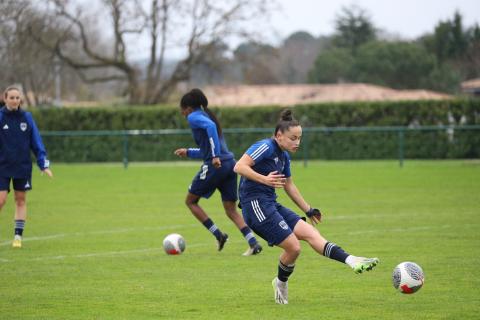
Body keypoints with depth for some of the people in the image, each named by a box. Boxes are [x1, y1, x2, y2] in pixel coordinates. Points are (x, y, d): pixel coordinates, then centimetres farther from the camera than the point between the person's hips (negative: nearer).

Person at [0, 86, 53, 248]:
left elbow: (36, 141, 4)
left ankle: (18, 236, 13)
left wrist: (43, 164, -1)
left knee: (21, 200, 6)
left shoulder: (26, 117, 1)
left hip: (23, 167, 3)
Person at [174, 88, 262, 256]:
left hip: (214, 166, -8)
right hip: (230, 164, 8)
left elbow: (210, 126, -25)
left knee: (190, 201, 12)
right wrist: (188, 152, 36)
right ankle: (253, 243, -6)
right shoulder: (207, 115, 24)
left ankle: (218, 235, 5)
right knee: (231, 210, 10)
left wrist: (215, 156, -27)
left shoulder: (193, 117, -2)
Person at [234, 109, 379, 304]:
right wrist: (264, 179, -32)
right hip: (256, 205, -9)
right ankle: (281, 284, 11)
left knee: (310, 232, -6)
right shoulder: (266, 147, -11)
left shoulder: (284, 156, 16)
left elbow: (289, 186, 30)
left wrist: (308, 210, 32)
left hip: (271, 205, 9)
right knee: (293, 246, -13)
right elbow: (239, 167, -22)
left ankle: (353, 262, -12)